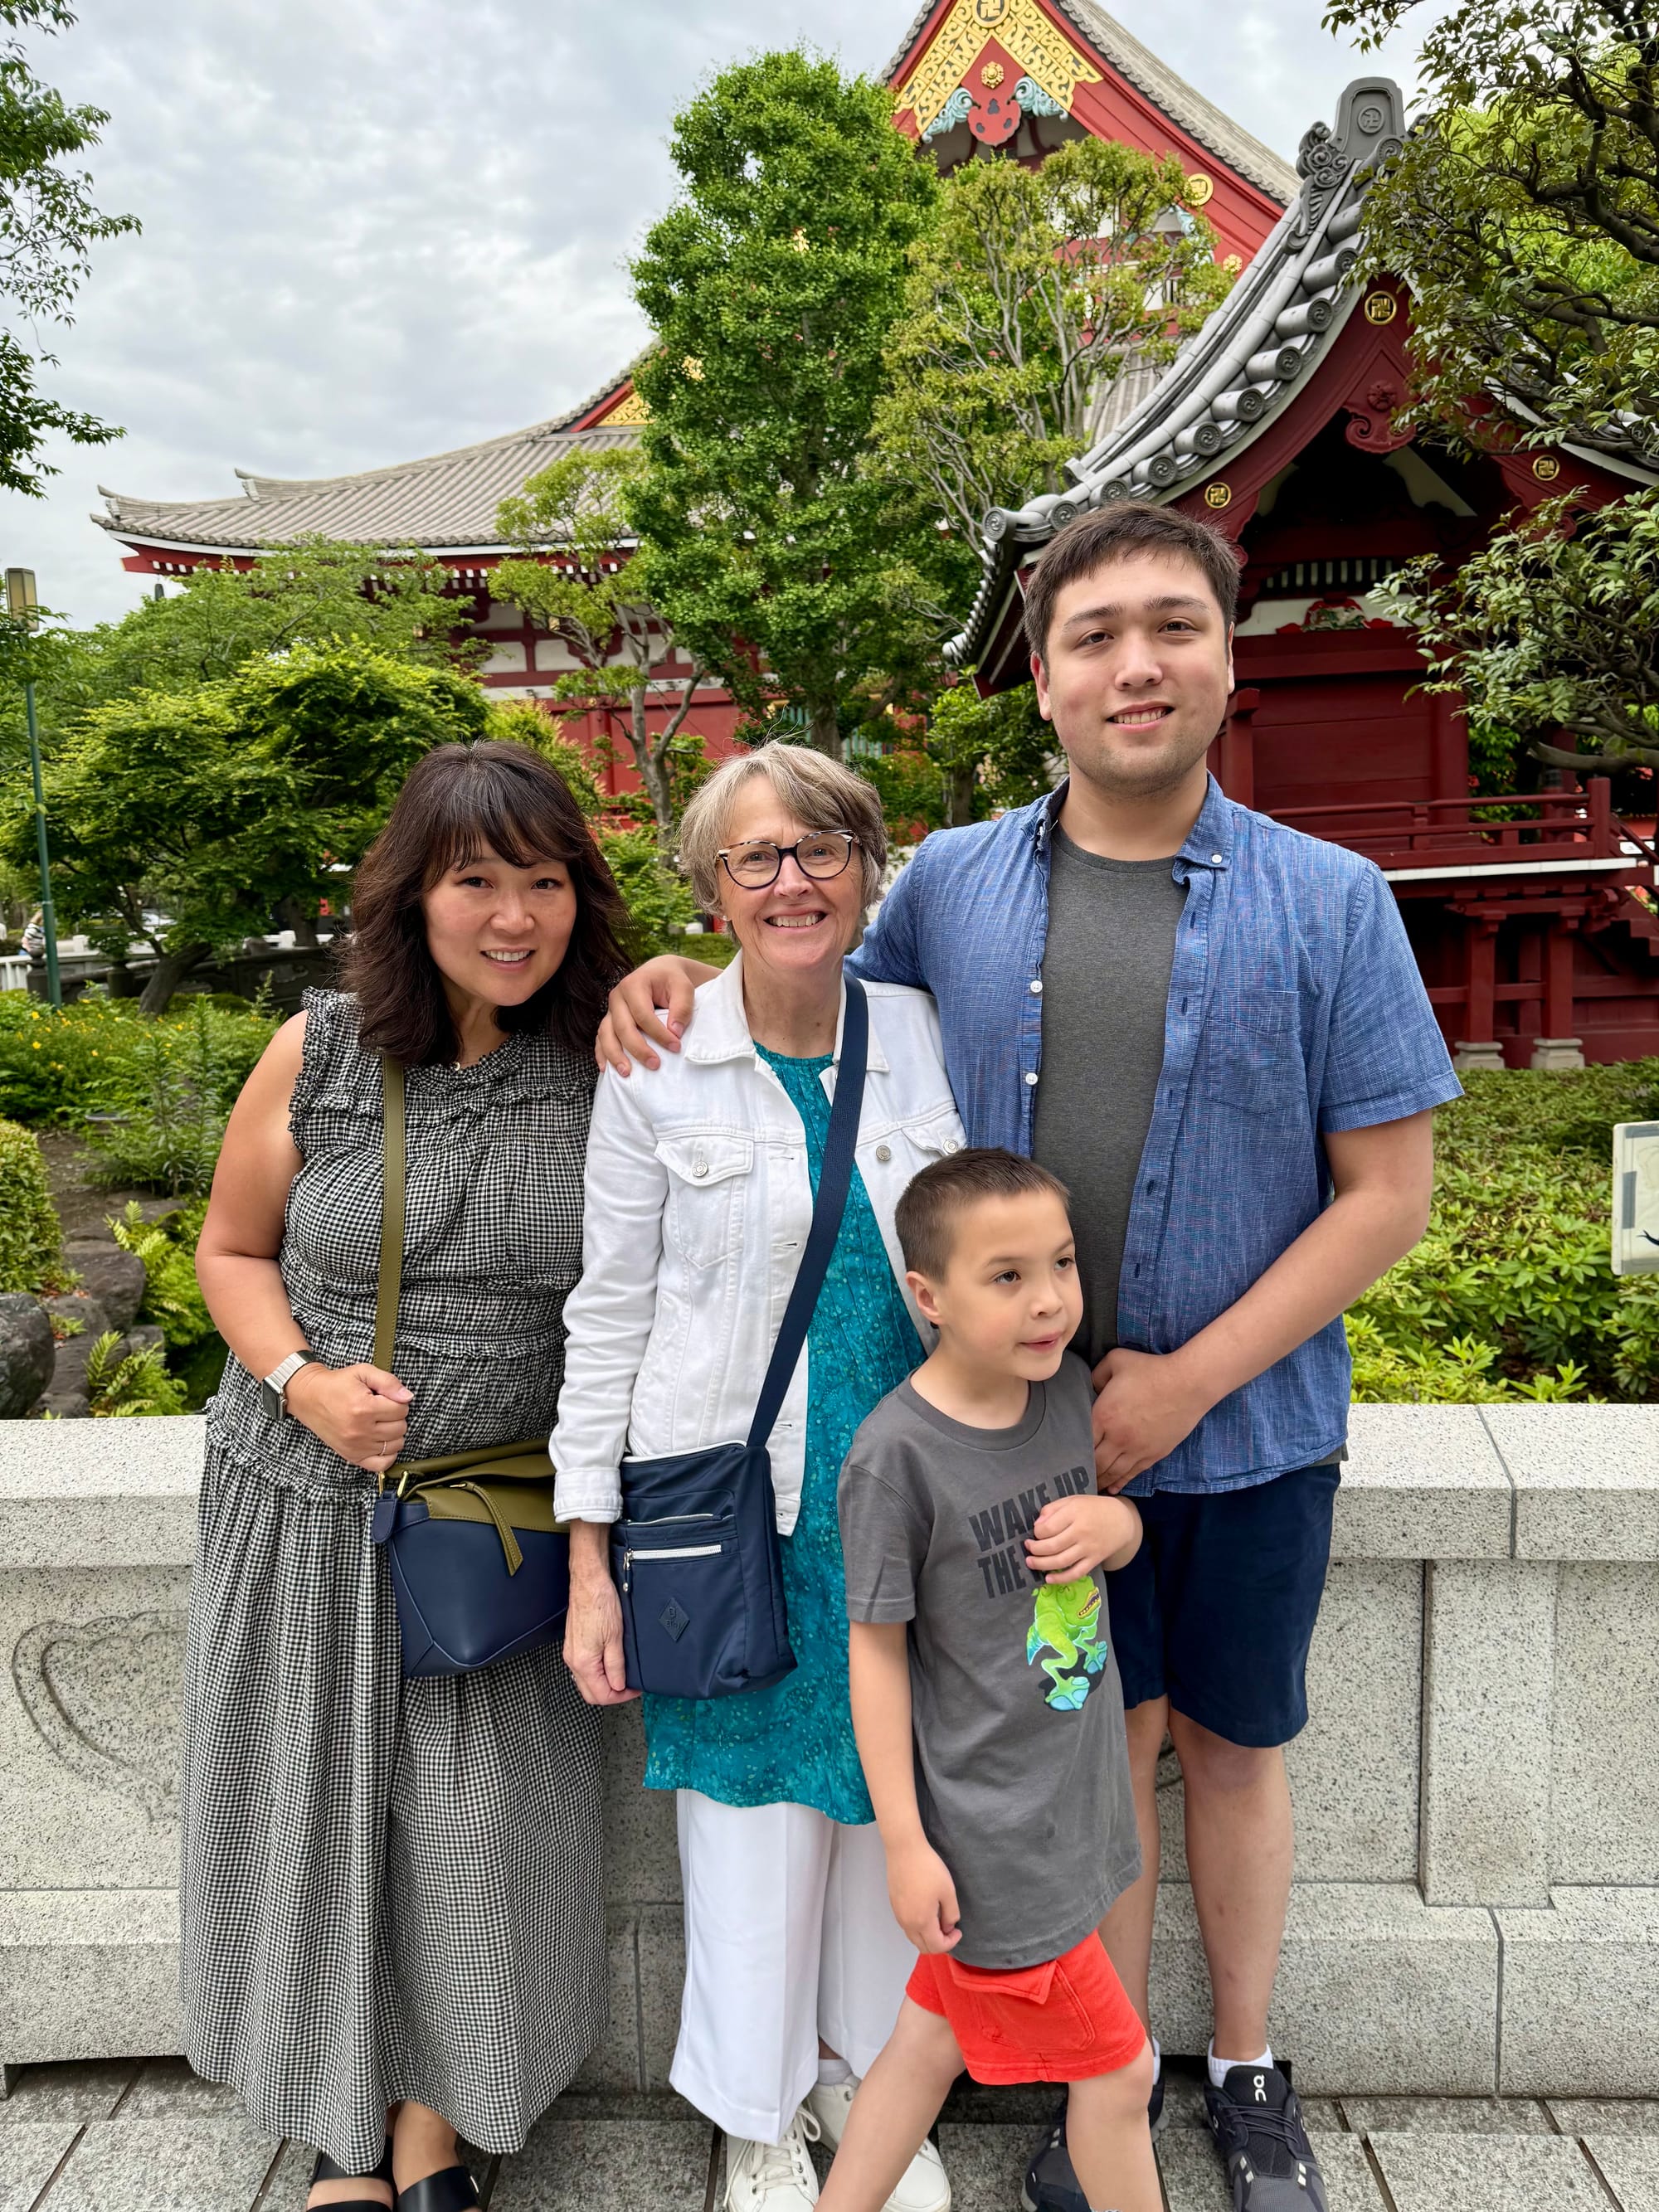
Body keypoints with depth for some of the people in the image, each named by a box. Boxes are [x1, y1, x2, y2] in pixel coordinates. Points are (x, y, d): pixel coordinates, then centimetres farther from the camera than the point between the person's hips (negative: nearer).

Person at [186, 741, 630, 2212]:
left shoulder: (615, 1065, -8)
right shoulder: (317, 1057, -6)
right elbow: (235, 1249, 6)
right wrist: (297, 1379, -12)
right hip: (309, 1501, 1)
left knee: (487, 1811, 7)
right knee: (318, 1803, 13)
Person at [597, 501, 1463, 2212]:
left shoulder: (1328, 901, -8)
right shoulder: (952, 882, -2)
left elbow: (1388, 1189, -8)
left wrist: (1186, 1382, -14)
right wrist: (681, 984, -8)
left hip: (1249, 1428, 0)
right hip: (1033, 1425, 1)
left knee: (1231, 1743, 17)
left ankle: (1246, 2073, 42)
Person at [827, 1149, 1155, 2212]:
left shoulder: (1066, 1386, -4)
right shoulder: (897, 1453, -23)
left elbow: (1119, 1519, 13)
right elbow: (877, 1649, -15)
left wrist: (1115, 1520, -11)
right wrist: (905, 1843, -12)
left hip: (1070, 1795, 6)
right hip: (987, 1832, -6)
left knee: (935, 2040, 21)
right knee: (1117, 2068, 11)